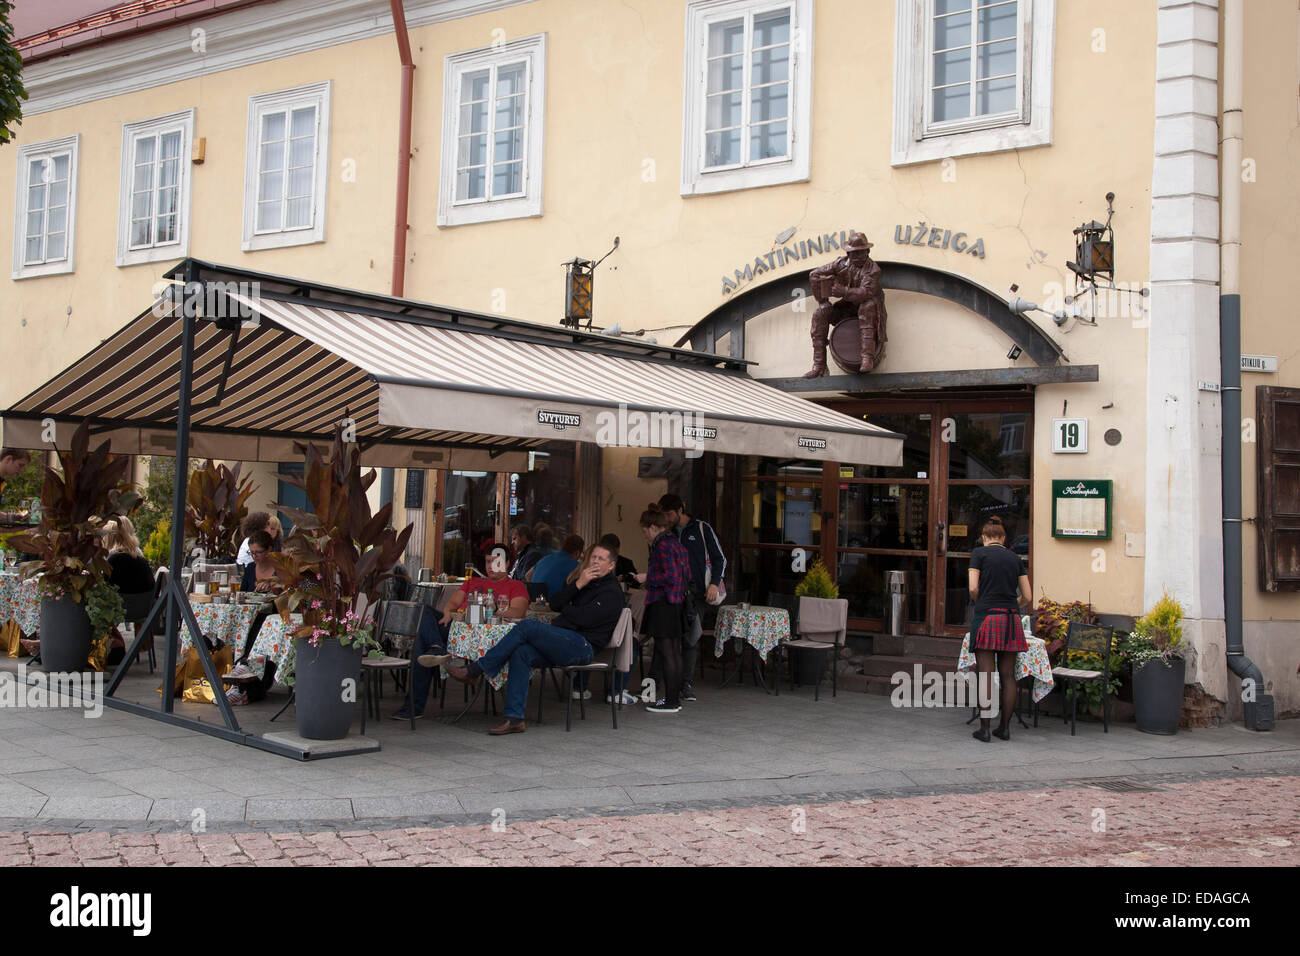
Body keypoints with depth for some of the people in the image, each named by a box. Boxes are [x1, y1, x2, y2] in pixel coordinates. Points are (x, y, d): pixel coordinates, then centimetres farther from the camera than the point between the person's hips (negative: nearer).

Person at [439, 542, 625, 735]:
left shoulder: (611, 592, -2)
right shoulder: (584, 582, 25)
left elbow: (584, 618, -15)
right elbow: (554, 604, 12)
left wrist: (564, 610, 6)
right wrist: (577, 585, -2)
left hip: (583, 647, -8)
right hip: (565, 644, 8)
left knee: (526, 626, -22)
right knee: (521, 653, -19)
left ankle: (475, 670, -17)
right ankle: (514, 718, -21)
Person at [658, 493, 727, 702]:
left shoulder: (701, 529, 3)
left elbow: (720, 558, 3)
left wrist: (714, 583, -8)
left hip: (695, 593, -3)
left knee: (690, 639, -4)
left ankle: (687, 684, 2)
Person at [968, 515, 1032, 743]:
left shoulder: (979, 553, 3)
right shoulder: (1014, 558, 14)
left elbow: (973, 588, -7)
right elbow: (1027, 597, 12)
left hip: (987, 617, -4)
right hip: (1011, 619, 4)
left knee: (985, 675, -3)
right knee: (1008, 675, 8)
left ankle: (984, 728, -3)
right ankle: (1004, 727, 12)